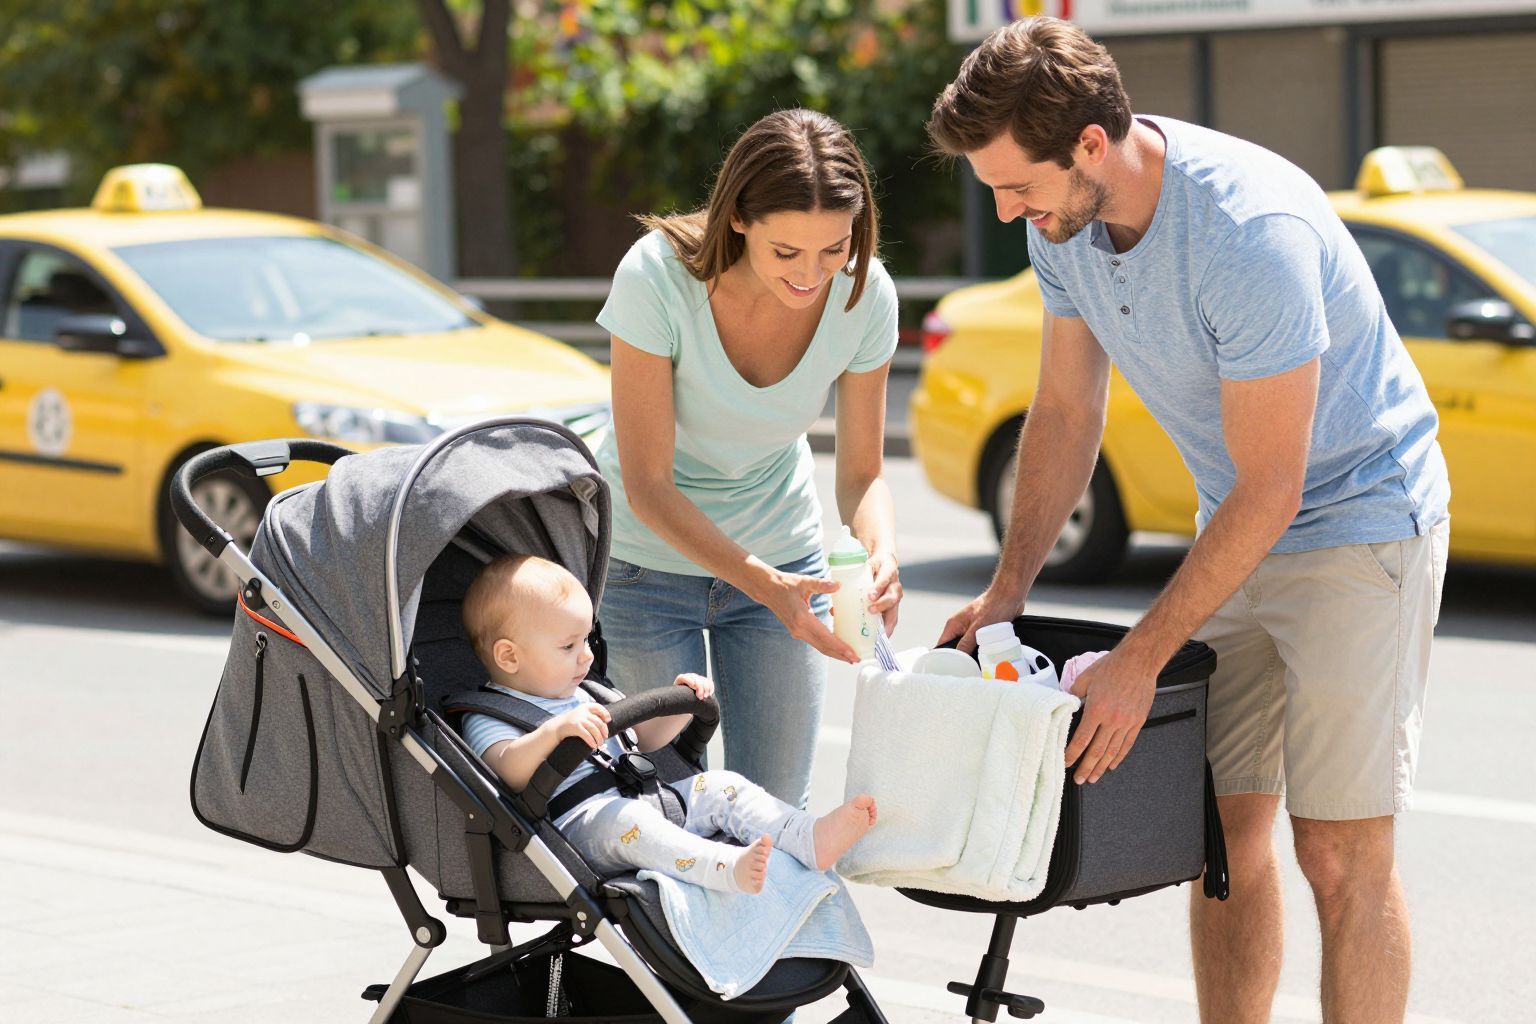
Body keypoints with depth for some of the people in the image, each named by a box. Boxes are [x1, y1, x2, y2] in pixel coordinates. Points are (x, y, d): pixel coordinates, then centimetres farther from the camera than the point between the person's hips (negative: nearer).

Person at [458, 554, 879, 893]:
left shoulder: (582, 699, 28)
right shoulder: (485, 720, 1)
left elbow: (645, 737, 36)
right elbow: (512, 770, -20)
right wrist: (556, 730, -37)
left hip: (646, 801, 8)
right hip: (577, 823, -8)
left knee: (721, 787, -8)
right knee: (622, 818, -38)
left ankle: (812, 838, -27)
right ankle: (727, 868, -59)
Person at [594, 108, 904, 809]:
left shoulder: (865, 296, -19)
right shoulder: (657, 279, -29)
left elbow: (861, 474, -8)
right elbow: (647, 484, -25)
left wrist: (882, 553, -30)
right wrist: (765, 586, -37)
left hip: (783, 555, 3)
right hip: (650, 559, -2)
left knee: (774, 810, 2)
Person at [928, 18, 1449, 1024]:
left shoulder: (1251, 231, -31)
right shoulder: (1063, 222, -7)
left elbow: (1269, 490, -27)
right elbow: (1066, 411, 7)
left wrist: (1139, 661, -25)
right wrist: (1008, 589, 1)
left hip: (1360, 517, -7)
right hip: (1239, 524, 7)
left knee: (1340, 848, -8)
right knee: (1224, 827, 6)